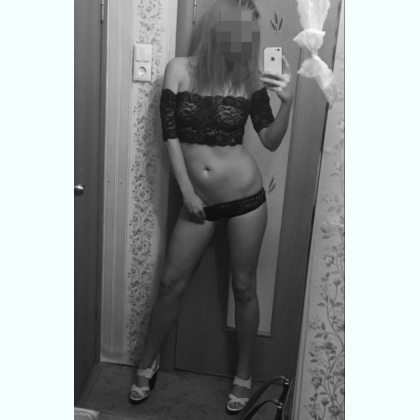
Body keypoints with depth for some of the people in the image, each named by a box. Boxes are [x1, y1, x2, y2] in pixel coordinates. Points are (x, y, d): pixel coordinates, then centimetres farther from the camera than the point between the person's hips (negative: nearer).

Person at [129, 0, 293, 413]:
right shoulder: (179, 69, -5)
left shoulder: (250, 79, -5)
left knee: (244, 287, 10)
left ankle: (244, 375, 30)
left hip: (245, 197, -1)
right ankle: (147, 364, 33)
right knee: (171, 283, 10)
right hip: (198, 200, 1)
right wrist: (187, 192, -5)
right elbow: (170, 135, -4)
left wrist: (287, 102, -20)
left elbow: (271, 142, -3)